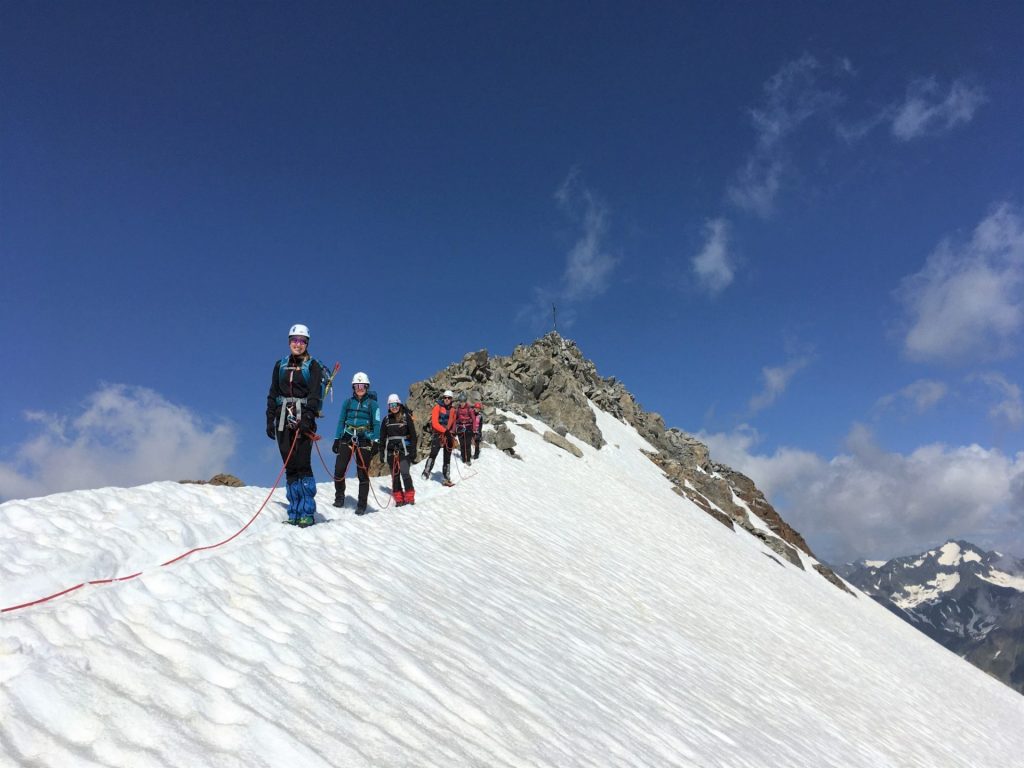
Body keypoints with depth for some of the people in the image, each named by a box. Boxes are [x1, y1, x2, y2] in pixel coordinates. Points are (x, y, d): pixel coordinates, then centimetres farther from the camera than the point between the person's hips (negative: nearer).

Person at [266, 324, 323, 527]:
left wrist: (308, 417, -22)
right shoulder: (280, 365, 15)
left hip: (303, 419, -4)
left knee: (302, 464, -12)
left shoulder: (312, 366, 4)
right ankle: (294, 512, 6)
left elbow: (314, 394, -8)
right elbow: (273, 394, 16)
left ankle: (307, 512, -9)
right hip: (283, 419, 4)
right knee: (289, 466, 3)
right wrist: (270, 419, 8)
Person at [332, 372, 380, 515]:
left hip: (364, 440, -2)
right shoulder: (348, 402, 12)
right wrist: (336, 439, 9)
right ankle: (339, 496, 16)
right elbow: (341, 421, 14)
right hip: (347, 438, 2)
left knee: (363, 473, -1)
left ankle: (362, 505, 8)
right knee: (339, 469, -7)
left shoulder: (372, 404, 4)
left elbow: (376, 424, 1)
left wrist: (375, 442, -7)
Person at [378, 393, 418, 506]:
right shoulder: (386, 419, 11)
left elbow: (413, 435, 3)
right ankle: (399, 498, 7)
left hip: (404, 449, -3)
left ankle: (409, 496, -8)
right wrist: (382, 453, 9)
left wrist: (413, 450, -4)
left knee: (404, 472, -16)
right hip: (391, 450, 3)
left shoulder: (406, 417, 2)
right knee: (394, 475, 2)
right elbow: (382, 438, 14)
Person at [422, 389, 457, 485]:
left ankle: (447, 478, 10)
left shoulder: (452, 410, 11)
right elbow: (435, 423, -12)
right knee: (433, 454, -20)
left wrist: (452, 433, 15)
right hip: (438, 434, -5)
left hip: (449, 436, 5)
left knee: (447, 458, 7)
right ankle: (426, 473, -17)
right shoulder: (437, 408, -3)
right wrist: (445, 431, -19)